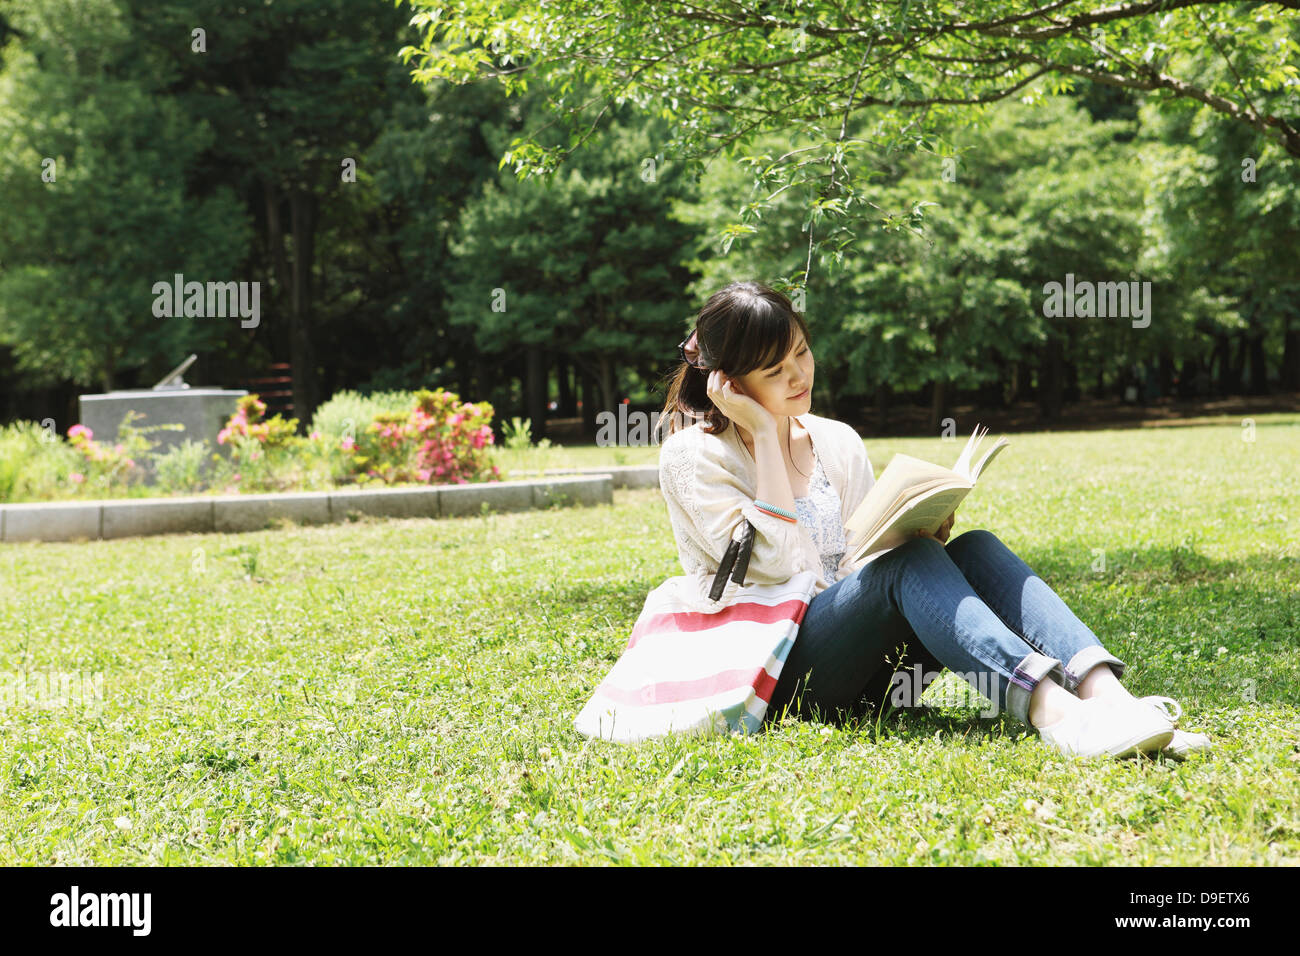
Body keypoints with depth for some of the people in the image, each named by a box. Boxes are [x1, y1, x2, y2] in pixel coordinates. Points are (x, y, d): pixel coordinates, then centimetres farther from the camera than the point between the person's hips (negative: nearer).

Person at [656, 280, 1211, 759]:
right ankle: (1049, 711, -51)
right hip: (771, 677, -5)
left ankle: (1105, 694, -43)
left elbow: (870, 557, 17)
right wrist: (764, 433, -10)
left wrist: (921, 536, -5)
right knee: (906, 563, -31)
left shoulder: (838, 443, 17)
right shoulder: (692, 455, -1)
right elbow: (776, 564, -14)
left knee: (975, 549, -20)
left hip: (861, 677, 6)